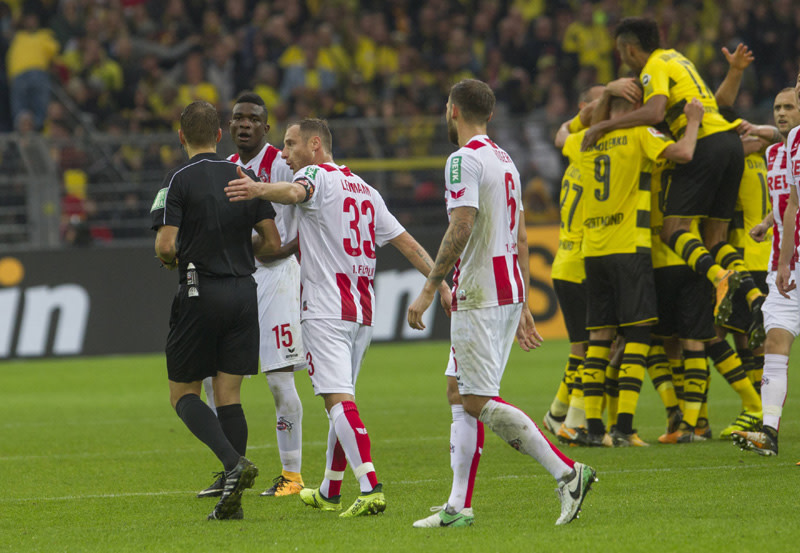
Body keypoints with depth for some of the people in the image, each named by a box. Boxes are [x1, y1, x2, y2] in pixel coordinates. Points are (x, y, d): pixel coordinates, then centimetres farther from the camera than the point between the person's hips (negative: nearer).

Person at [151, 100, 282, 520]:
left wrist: (170, 259, 7)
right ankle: (232, 500, 1)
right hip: (243, 292, 4)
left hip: (200, 295, -4)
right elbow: (271, 241, 6)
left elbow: (165, 245, -16)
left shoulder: (179, 181, -8)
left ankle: (233, 461, -19)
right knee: (229, 395, 7)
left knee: (184, 394, 6)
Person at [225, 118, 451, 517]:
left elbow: (295, 192, -30)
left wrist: (258, 189, -49)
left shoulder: (317, 174, -4)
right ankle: (329, 494, 28)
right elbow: (407, 243, 20)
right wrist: (441, 284, 23)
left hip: (326, 311, -8)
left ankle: (370, 488, -28)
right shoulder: (363, 189, 21)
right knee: (340, 399, 18)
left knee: (339, 398, -15)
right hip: (362, 311, 8)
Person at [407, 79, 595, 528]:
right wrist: (523, 305, 22)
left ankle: (567, 473, -19)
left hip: (479, 296, -9)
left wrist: (429, 290, -17)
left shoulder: (465, 159, -11)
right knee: (462, 396, 11)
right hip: (510, 291, 9)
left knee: (480, 402, -10)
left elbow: (461, 228, -21)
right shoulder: (505, 160, 17)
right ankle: (458, 507, 9)